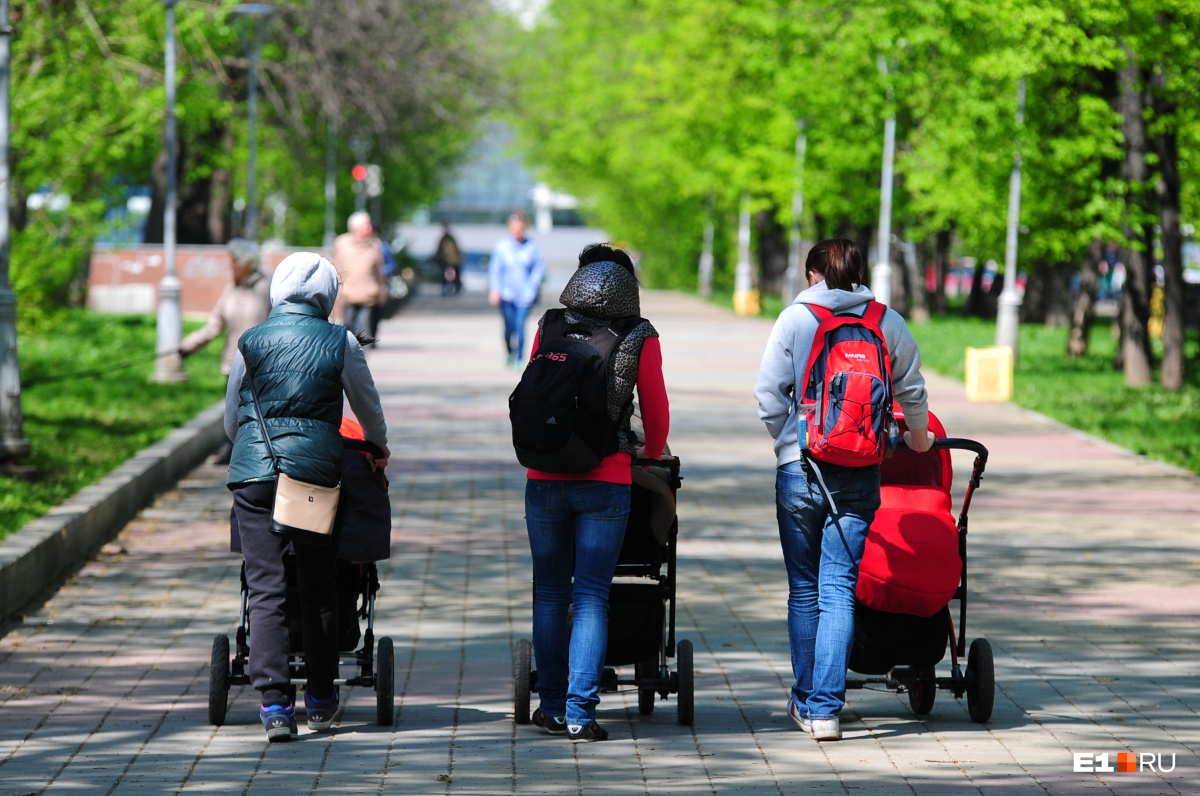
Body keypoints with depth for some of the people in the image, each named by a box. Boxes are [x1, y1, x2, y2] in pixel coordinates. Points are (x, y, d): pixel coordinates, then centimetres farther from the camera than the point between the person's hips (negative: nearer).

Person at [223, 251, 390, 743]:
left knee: (265, 588, -2)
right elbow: (368, 407, 14)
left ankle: (274, 702, -12)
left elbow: (230, 418, 14)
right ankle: (321, 697, 21)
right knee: (318, 587, 13)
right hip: (318, 470, 0)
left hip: (254, 472, 0)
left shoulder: (252, 341, 4)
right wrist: (379, 448, 35)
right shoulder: (341, 343, 2)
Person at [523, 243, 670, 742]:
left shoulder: (548, 328, 4)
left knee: (549, 594, 12)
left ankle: (552, 706, 15)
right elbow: (657, 416, 6)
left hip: (546, 478, 2)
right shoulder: (640, 339, 0)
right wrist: (650, 455, 27)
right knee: (591, 598, 2)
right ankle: (580, 713, -3)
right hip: (607, 481, -1)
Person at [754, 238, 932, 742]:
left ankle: (806, 701, 19)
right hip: (860, 473, 1)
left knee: (804, 588, 12)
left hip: (800, 471, -1)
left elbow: (768, 394, -2)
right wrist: (918, 436, 35)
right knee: (838, 589, 0)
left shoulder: (795, 317, 1)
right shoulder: (887, 323, 5)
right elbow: (911, 389, 16)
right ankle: (825, 707, -7)